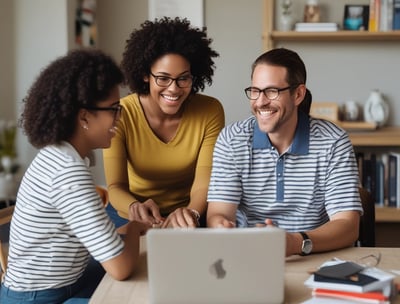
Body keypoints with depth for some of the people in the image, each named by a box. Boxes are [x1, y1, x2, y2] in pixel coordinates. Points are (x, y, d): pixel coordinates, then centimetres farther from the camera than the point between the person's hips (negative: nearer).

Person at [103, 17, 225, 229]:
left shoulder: (210, 112, -10)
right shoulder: (120, 115, -13)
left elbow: (203, 182, -17)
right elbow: (116, 186, -17)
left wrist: (190, 212, -38)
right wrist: (134, 207, -39)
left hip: (188, 219, 1)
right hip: (134, 221, 0)